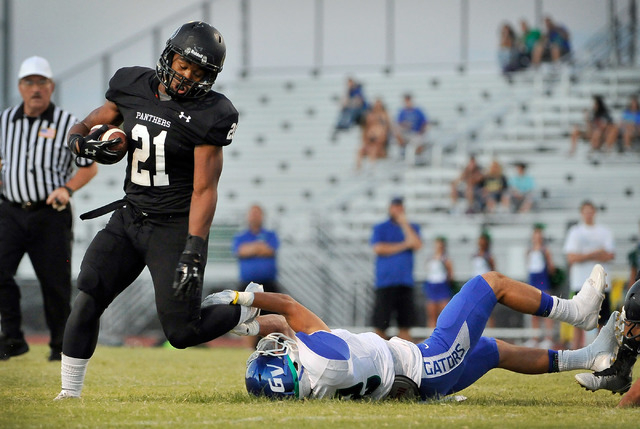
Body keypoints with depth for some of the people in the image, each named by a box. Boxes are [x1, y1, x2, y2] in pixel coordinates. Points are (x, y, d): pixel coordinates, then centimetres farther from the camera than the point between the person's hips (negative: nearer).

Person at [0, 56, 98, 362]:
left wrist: (67, 189, -14)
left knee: (55, 282, 0)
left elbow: (90, 167, 3)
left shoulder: (67, 124, -2)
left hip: (51, 214, -3)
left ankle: (60, 345, 16)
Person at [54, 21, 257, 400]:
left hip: (175, 227, -5)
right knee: (86, 303, -10)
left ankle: (250, 310, 21)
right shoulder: (132, 87, 2)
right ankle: (69, 395, -1)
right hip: (129, 219, 5)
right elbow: (84, 127, 13)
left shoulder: (209, 116, -14)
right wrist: (84, 142, -13)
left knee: (182, 333, -6)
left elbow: (204, 190, -15)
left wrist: (193, 253, -23)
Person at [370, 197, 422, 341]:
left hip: (405, 283, 2)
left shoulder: (412, 228, 15)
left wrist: (404, 223, -4)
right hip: (385, 283, -2)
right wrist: (404, 245, -5)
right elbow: (378, 248, -8)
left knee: (405, 324, 0)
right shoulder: (380, 228, 8)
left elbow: (417, 245, -4)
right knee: (380, 325, -6)